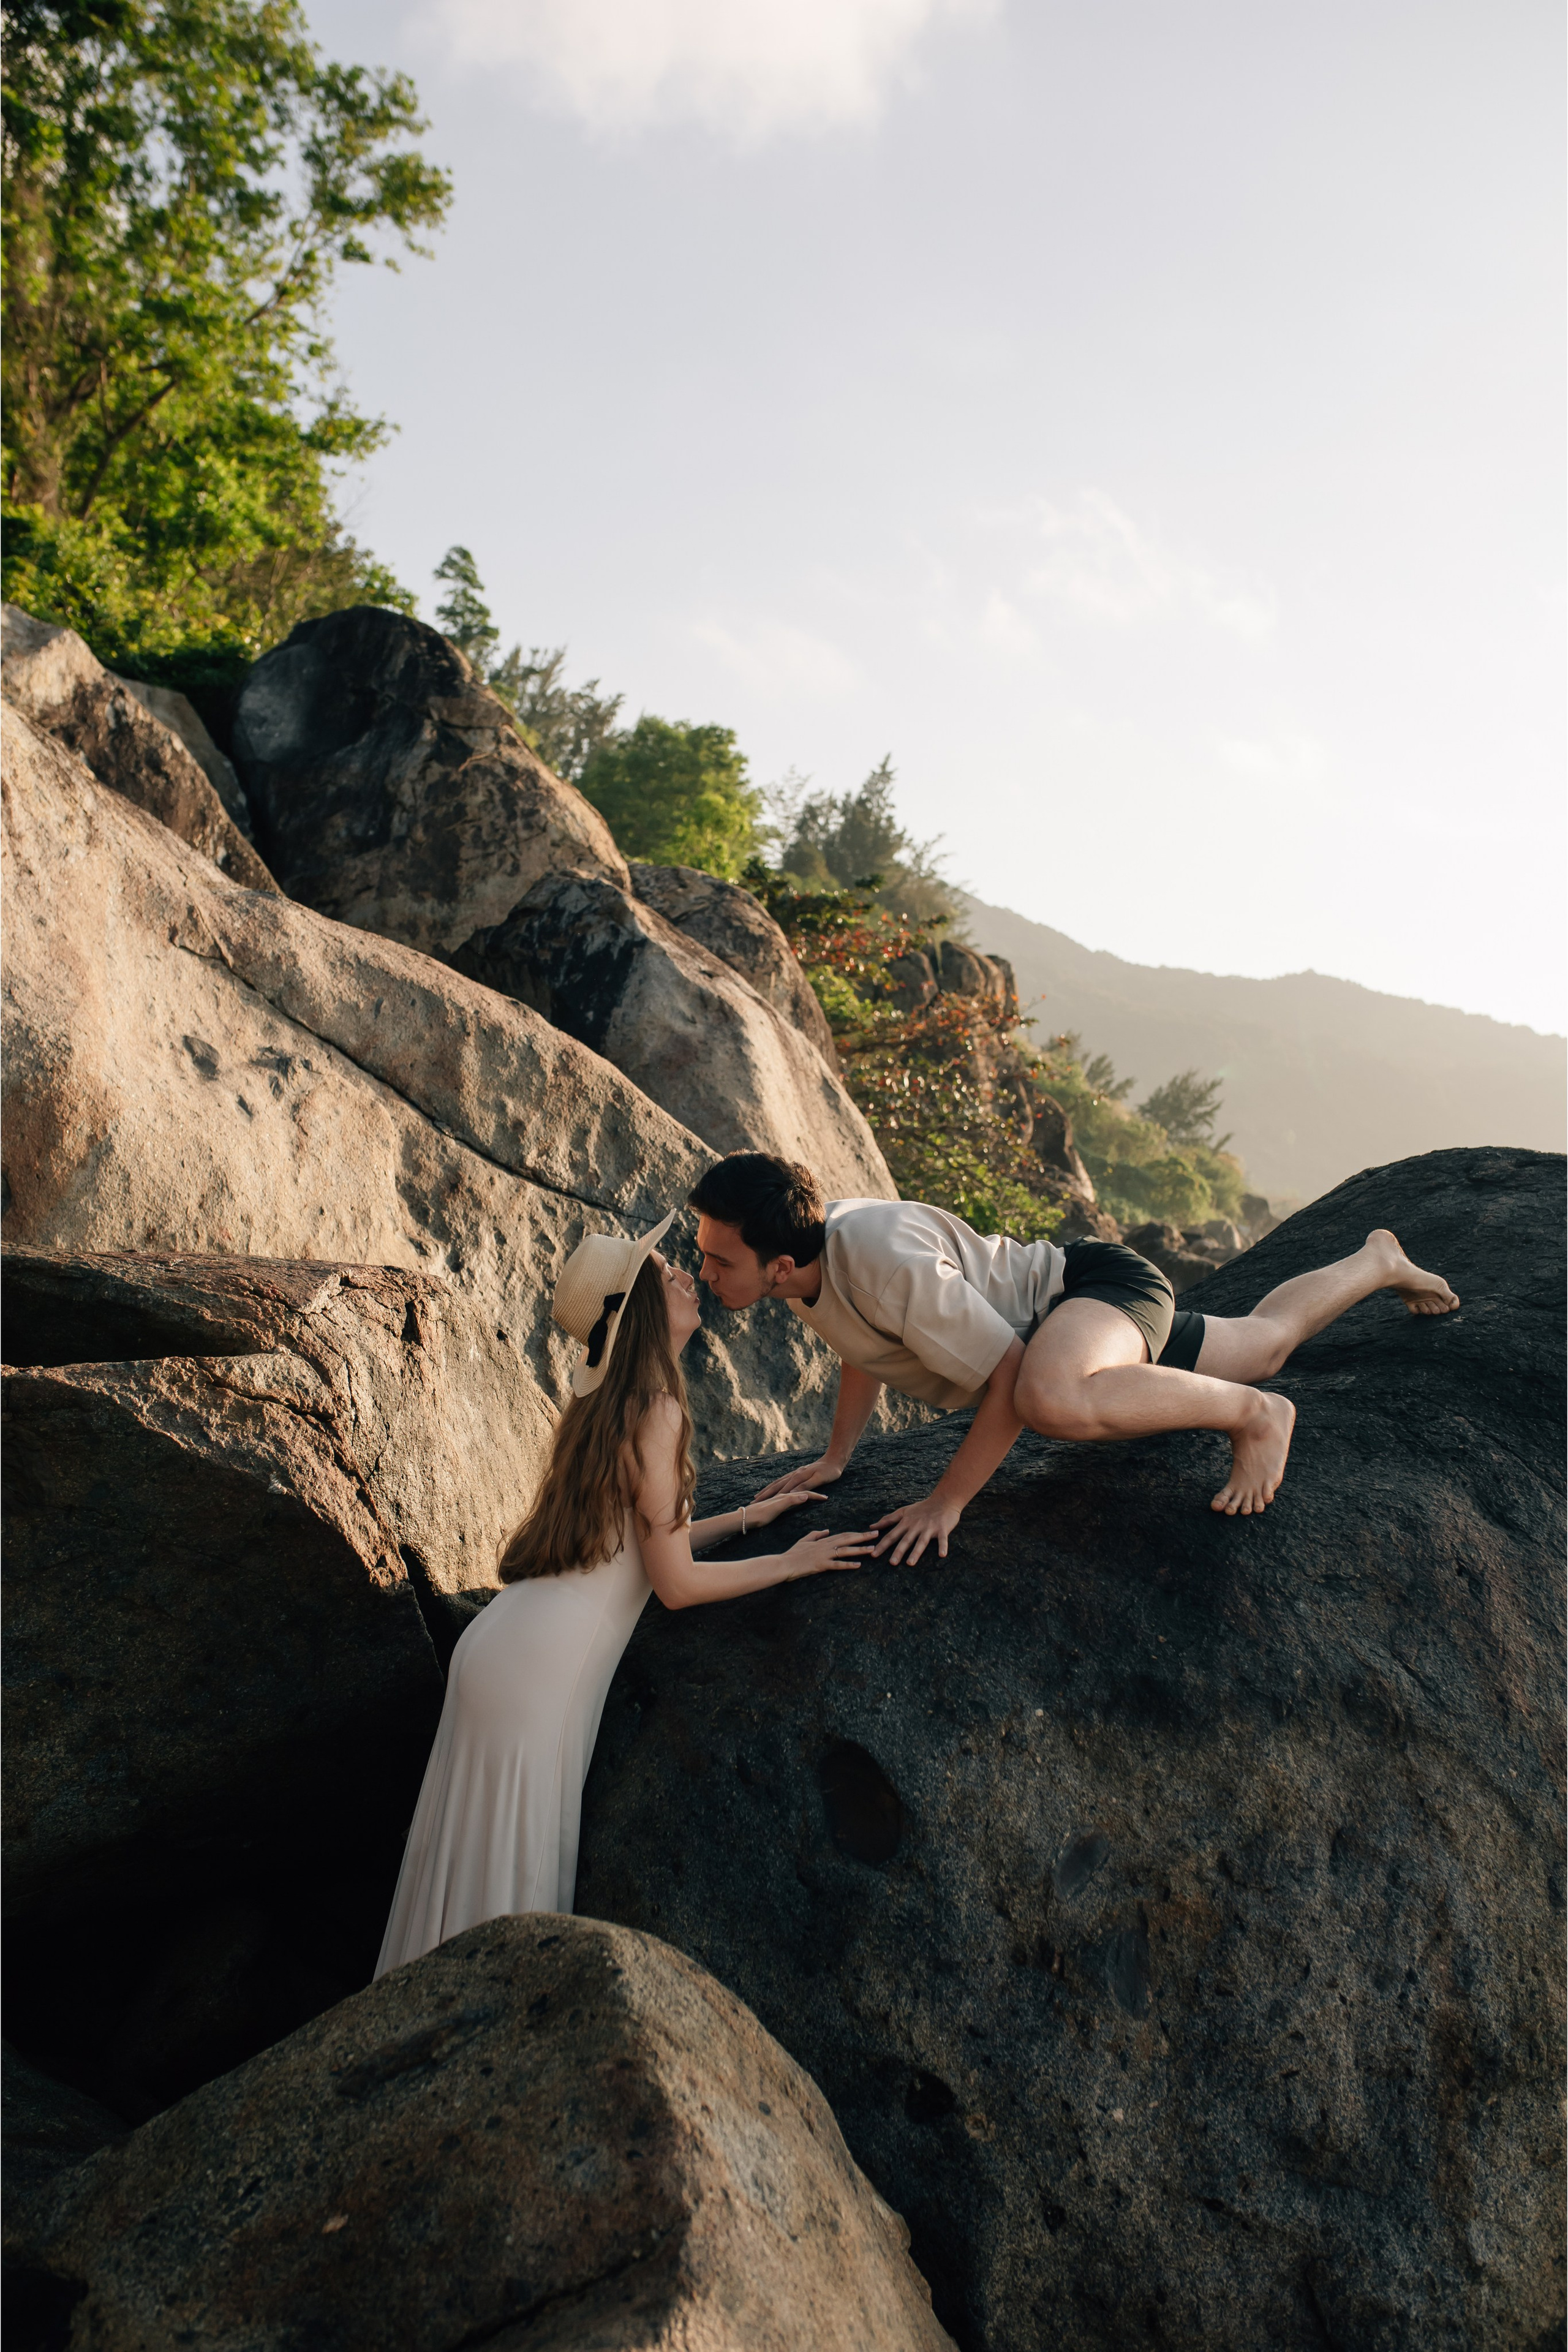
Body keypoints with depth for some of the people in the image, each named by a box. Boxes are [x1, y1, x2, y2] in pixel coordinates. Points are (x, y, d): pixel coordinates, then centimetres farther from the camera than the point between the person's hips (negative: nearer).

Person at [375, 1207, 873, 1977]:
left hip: (507, 1653, 9)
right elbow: (678, 1583, -15)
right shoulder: (655, 1409, -16)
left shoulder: (616, 1402, 12)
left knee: (493, 1870, 19)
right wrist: (789, 1564, -4)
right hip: (538, 1676, -9)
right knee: (513, 1888, 4)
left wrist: (748, 1516, 25)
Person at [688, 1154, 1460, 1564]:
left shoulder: (886, 1264, -37)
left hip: (1106, 1285, -9)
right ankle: (1377, 1261, 58)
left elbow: (1010, 1376, -32)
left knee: (1052, 1400, -43)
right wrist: (835, 1458, 11)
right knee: (1265, 1343, 29)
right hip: (1063, 1320, 9)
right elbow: (862, 1349, 13)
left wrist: (947, 1501, -26)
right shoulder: (805, 1238, -9)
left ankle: (1256, 1415, -16)